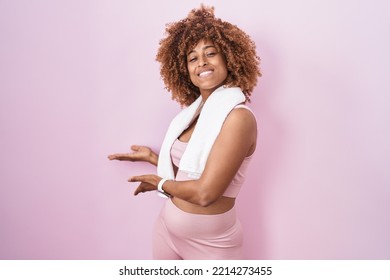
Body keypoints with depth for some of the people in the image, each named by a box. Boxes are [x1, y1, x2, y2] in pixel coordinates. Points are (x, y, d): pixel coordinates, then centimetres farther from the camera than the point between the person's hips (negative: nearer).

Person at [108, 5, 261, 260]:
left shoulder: (239, 117, -21)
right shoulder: (195, 110, 0)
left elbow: (205, 193, -24)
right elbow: (185, 170, 3)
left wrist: (160, 184, -9)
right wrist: (151, 156, 13)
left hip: (211, 242, -6)